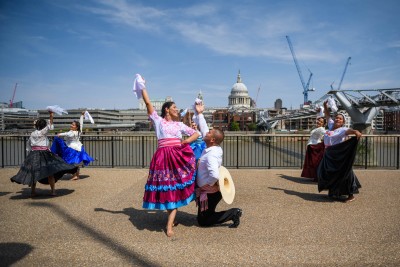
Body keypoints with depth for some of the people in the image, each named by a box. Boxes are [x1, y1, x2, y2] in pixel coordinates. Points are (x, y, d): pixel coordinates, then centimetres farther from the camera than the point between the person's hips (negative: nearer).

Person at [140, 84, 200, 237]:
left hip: (179, 157, 3)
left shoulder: (179, 124, 19)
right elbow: (148, 103, 5)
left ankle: (169, 224, 0)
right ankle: (172, 218, 22)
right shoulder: (158, 120, 10)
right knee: (166, 189, 0)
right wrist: (142, 87, 8)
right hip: (163, 157, -2)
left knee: (176, 190, -4)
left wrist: (187, 141, 1)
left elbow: (196, 133, 19)